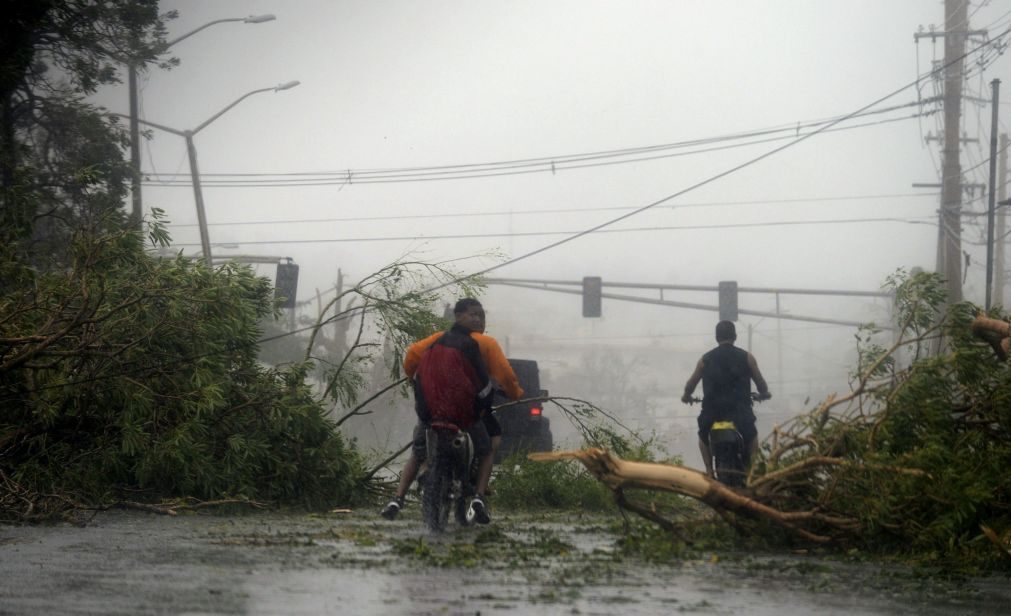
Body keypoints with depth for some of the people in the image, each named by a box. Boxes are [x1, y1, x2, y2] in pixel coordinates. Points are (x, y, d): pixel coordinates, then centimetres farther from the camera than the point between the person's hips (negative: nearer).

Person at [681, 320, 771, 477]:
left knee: (703, 437, 27)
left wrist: (687, 396, 36)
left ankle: (709, 470, 10)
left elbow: (690, 384, 15)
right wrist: (764, 394, 31)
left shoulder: (705, 359, 8)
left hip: (712, 411, 0)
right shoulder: (746, 358, 4)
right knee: (752, 436, 27)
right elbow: (761, 383, 9)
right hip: (740, 410, 0)